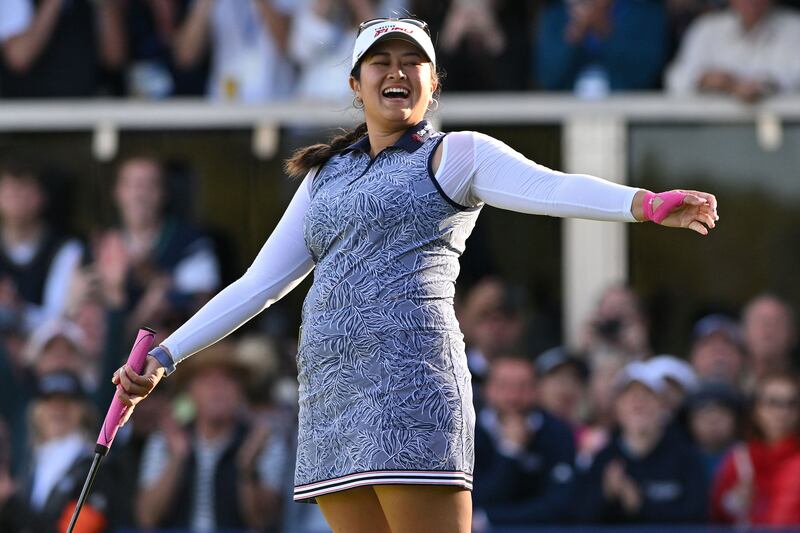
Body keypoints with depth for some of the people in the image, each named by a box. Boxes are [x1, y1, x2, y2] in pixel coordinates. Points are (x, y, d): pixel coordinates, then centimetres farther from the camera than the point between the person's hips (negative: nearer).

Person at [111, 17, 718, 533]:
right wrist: (162, 357, 22)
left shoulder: (456, 154, 6)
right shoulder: (324, 176, 23)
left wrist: (646, 203, -31)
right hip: (329, 387, 6)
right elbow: (257, 285, 26)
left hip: (411, 374, -6)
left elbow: (550, 188, -12)